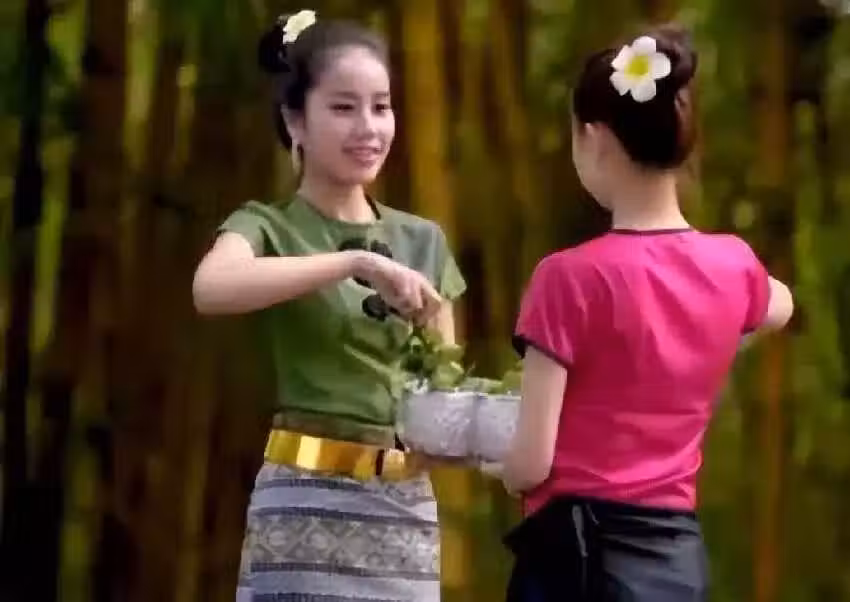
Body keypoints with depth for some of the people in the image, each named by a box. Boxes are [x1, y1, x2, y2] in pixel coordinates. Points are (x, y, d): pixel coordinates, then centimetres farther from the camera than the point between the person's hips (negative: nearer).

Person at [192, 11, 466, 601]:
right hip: (308, 500, -5)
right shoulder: (271, 227, -1)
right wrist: (356, 261, -28)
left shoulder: (423, 240, 13)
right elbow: (212, 287, -24)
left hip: (408, 505, 5)